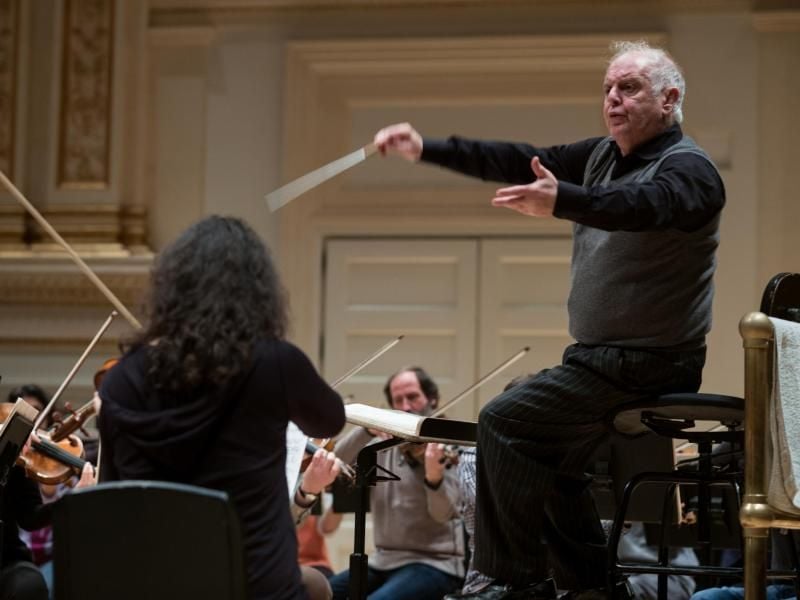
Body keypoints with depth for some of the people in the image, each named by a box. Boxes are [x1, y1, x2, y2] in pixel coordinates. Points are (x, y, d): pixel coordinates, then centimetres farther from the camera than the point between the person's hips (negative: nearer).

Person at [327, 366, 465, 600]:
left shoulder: (442, 446, -6)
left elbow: (443, 513, -18)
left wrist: (434, 477, -38)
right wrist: (369, 430, -17)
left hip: (433, 563, -6)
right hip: (385, 561, 6)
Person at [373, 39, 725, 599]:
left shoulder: (688, 167, -16)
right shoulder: (603, 157, 11)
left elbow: (640, 204, -38)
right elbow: (519, 161, 7)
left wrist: (559, 202, -55)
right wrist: (426, 149, -3)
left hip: (648, 363, -10)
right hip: (605, 356, 10)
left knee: (504, 422, -15)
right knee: (546, 455, 20)